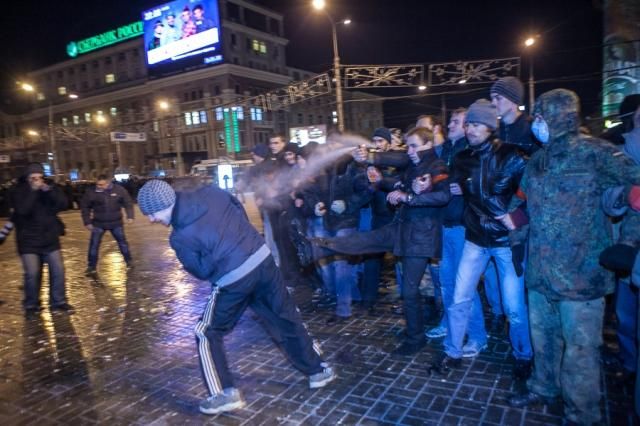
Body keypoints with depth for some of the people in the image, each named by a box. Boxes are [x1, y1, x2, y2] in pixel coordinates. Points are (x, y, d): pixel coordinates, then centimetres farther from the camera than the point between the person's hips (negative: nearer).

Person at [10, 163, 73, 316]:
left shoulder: (49, 188, 3)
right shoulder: (19, 191, -5)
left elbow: (63, 204, -10)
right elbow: (22, 210, -23)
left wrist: (49, 190, -22)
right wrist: (33, 191, -25)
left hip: (50, 239, 3)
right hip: (29, 241, -3)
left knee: (58, 270, 2)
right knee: (32, 274, -6)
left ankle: (58, 302, 17)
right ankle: (31, 305, 14)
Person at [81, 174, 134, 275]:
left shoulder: (119, 190, -12)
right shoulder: (92, 192, -13)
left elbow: (128, 203, 0)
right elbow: (85, 207, 0)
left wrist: (130, 216, -9)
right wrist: (87, 222, -2)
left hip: (116, 223, 1)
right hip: (98, 223, 0)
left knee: (122, 242, 12)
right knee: (94, 245, 1)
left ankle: (129, 262, 29)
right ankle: (91, 267, 15)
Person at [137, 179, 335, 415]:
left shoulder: (179, 237, -11)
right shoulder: (210, 193, 0)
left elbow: (203, 271, -3)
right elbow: (241, 212, 13)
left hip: (233, 281, -5)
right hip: (262, 258, 6)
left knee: (207, 334, 16)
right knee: (286, 318, 20)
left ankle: (226, 393, 18)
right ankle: (318, 370, 33)